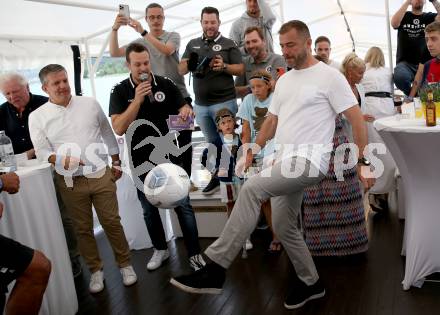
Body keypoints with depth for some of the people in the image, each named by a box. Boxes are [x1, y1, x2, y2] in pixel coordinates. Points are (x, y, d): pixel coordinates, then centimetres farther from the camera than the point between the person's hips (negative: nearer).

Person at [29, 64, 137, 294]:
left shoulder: (90, 104, 4)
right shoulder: (37, 117, 0)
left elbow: (107, 133, 12)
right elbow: (41, 151, -4)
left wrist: (116, 163, 13)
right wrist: (60, 159, -25)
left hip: (101, 176, 0)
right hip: (70, 183, 0)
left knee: (112, 223, 5)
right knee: (83, 229, 10)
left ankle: (125, 264, 23)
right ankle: (96, 270, 27)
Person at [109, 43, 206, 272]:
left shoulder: (165, 84, -2)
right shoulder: (120, 91, -5)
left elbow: (184, 109, 5)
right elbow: (118, 128, -15)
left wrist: (186, 111, -20)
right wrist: (138, 99, -24)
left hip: (169, 156, 0)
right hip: (141, 161, 1)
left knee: (183, 206, 0)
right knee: (149, 210, 15)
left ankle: (195, 254, 11)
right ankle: (160, 250, 34)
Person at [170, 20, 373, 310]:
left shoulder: (330, 77, -4)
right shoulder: (283, 81, 19)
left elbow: (357, 119, -6)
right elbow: (272, 120, 24)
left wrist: (362, 161, -9)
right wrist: (252, 151, 18)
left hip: (310, 162, -9)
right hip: (285, 163, 9)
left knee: (252, 188, -29)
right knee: (284, 227, 13)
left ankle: (215, 269, -25)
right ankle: (311, 283, 34)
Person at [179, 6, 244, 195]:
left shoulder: (228, 44, 4)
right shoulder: (193, 44, 13)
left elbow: (240, 69, -1)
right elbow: (181, 70, 10)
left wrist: (224, 66, -19)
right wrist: (188, 64, -13)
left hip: (224, 102, -4)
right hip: (200, 104, 4)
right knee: (211, 143, 11)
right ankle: (216, 178, 20)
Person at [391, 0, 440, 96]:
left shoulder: (429, 16, 14)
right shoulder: (404, 16, 12)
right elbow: (394, 23, -12)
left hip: (426, 64, 1)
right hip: (405, 63, -1)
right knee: (400, 77, -35)